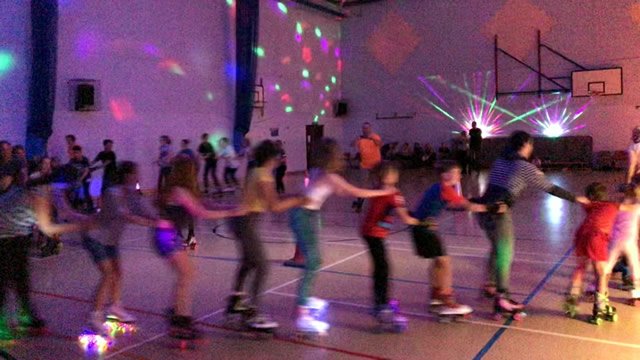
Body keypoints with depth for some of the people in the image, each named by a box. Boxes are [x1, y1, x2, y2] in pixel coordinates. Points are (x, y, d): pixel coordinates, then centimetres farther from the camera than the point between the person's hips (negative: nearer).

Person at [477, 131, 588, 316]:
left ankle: (491, 286, 36)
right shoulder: (525, 167, -4)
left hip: (484, 208, 8)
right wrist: (575, 198, 9)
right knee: (505, 254, -1)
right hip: (499, 212, -7)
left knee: (497, 249, 25)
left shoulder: (499, 161, 15)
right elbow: (550, 188, -1)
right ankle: (501, 299, -2)